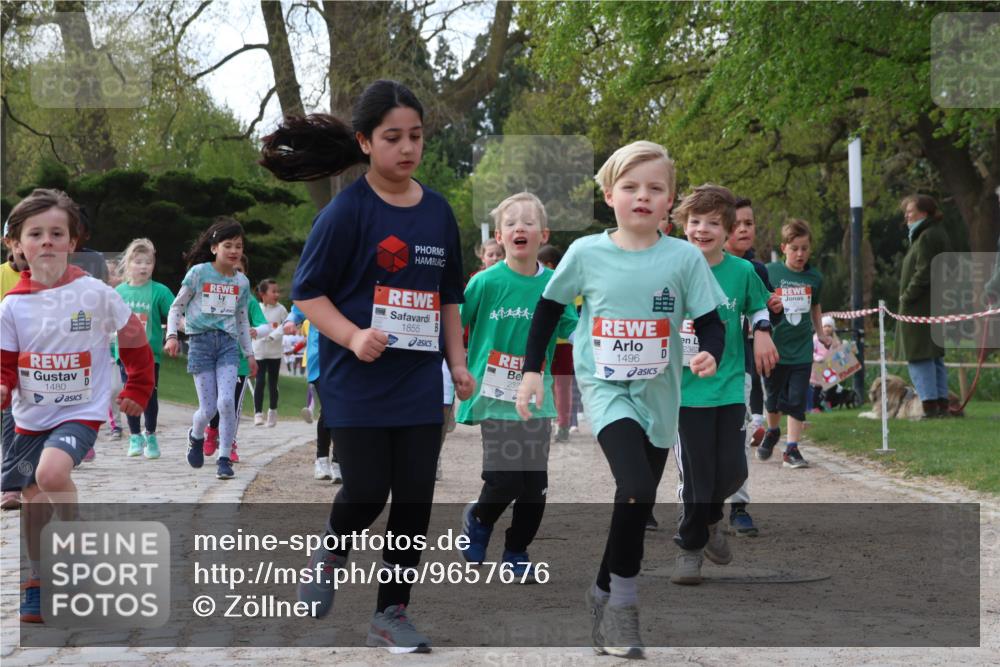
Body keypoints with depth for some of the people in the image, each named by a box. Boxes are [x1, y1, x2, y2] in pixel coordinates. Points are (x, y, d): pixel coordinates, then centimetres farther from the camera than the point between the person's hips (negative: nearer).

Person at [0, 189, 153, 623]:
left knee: (52, 472, -31)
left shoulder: (95, 293, -11)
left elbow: (133, 339, 3)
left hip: (80, 413, -4)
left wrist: (137, 392, 9)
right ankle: (36, 583, 34)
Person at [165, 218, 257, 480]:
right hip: (200, 341, -2)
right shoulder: (198, 272, -2)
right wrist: (172, 335, -9)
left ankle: (224, 458, -5)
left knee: (226, 402, -17)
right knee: (208, 409, -5)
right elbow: (177, 306, 4)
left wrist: (250, 354, 19)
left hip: (228, 342, 2)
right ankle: (196, 436, 31)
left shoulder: (241, 281, 9)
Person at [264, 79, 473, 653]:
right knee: (366, 493, -3)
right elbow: (308, 292, -9)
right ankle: (331, 556, 30)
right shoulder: (347, 211, -10)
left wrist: (458, 364, 12)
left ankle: (393, 611, 17)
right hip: (358, 384, -5)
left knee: (415, 499, 4)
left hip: (421, 385, 5)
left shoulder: (438, 212, 6)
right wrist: (353, 336, -22)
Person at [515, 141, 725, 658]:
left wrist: (710, 354, -22)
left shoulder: (684, 257, -5)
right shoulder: (586, 253, -5)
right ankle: (624, 600, -8)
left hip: (658, 396, 2)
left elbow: (710, 322, -1)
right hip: (606, 388, -2)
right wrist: (532, 369, 5)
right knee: (636, 487, -24)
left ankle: (604, 594, 30)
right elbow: (549, 307, 9)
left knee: (637, 506, 8)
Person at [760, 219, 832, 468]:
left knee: (797, 400, -2)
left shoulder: (815, 277, 3)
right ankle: (772, 432, 41)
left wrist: (821, 334, 21)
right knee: (774, 397, 13)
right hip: (775, 347, -1)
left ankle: (792, 449, 3)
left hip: (802, 349, 2)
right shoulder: (770, 272, -7)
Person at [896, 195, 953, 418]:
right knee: (935, 356, 14)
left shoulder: (927, 237, -15)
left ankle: (930, 406, -11)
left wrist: (906, 297, -12)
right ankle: (942, 405, 16)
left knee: (919, 357, -8)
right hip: (936, 305, 10)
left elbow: (923, 274, -21)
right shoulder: (938, 233, 17)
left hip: (920, 307, -10)